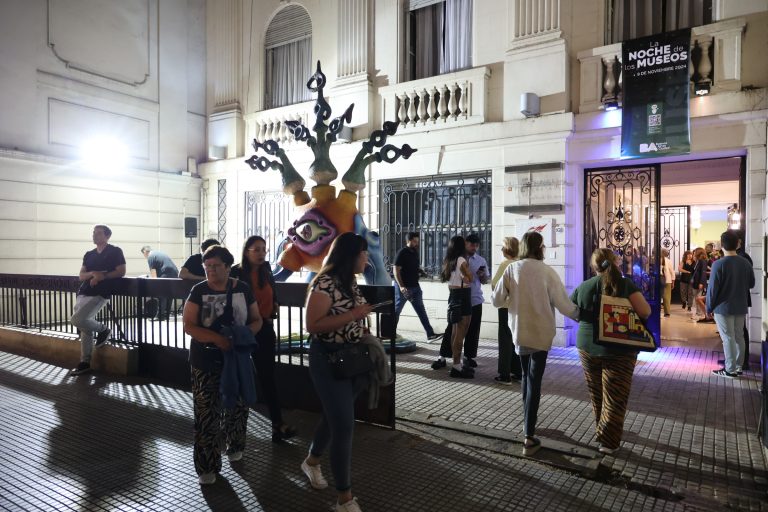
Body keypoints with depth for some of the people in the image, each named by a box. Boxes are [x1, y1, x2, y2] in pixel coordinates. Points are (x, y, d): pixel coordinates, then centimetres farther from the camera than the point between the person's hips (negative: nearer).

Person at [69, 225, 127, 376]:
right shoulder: (89, 255, 18)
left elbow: (121, 272, -6)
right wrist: (93, 273, -9)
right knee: (85, 328, 6)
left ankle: (102, 329, 6)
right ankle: (85, 362, 12)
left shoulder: (115, 251, 1)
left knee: (76, 320, -21)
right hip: (83, 293, 7)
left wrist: (102, 276, -16)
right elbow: (81, 276, 11)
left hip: (99, 294, -6)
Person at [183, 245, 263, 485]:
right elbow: (189, 325, -10)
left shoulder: (242, 289, -1)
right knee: (206, 413, -2)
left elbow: (257, 320, 6)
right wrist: (218, 339, -25)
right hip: (205, 361, -2)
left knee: (237, 406, 15)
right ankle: (207, 466, 9)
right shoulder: (198, 291, -5)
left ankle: (234, 446, 40)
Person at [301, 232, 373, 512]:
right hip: (328, 359, -9)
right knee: (344, 425, -6)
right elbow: (312, 326, -23)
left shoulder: (350, 282, 8)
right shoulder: (324, 283, -18)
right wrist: (353, 315, -25)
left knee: (335, 417, 21)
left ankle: (312, 461, 47)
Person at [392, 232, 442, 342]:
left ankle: (430, 334, 0)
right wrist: (401, 286, -25)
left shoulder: (415, 252, 11)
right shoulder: (402, 253, -12)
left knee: (421, 311, 2)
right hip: (404, 287, -7)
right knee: (396, 310, 6)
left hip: (415, 286, 7)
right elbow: (396, 271, -17)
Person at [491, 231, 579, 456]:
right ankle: (529, 437, 2)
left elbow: (497, 300, -3)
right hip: (540, 332, -3)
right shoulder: (547, 272, -13)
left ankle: (528, 423, 34)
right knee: (534, 380, 3)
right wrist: (579, 314, 8)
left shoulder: (512, 269, -7)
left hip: (519, 331, 3)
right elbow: (564, 304, -10)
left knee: (527, 376, 22)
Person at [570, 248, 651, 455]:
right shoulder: (625, 284, -9)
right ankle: (608, 441, 5)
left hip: (588, 346, 3)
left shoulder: (583, 287, -1)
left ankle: (602, 430, 36)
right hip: (619, 350, -3)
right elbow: (645, 312, -15)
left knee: (596, 393, 19)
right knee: (615, 397, 5)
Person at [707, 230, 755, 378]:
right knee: (739, 337, 14)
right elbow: (751, 283, 12)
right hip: (741, 307, 5)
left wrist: (709, 307, -4)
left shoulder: (718, 264, -17)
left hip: (723, 307, -5)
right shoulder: (746, 263, 0)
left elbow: (712, 288, -15)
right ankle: (738, 367, 22)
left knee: (728, 339, 0)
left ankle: (730, 370, 4)